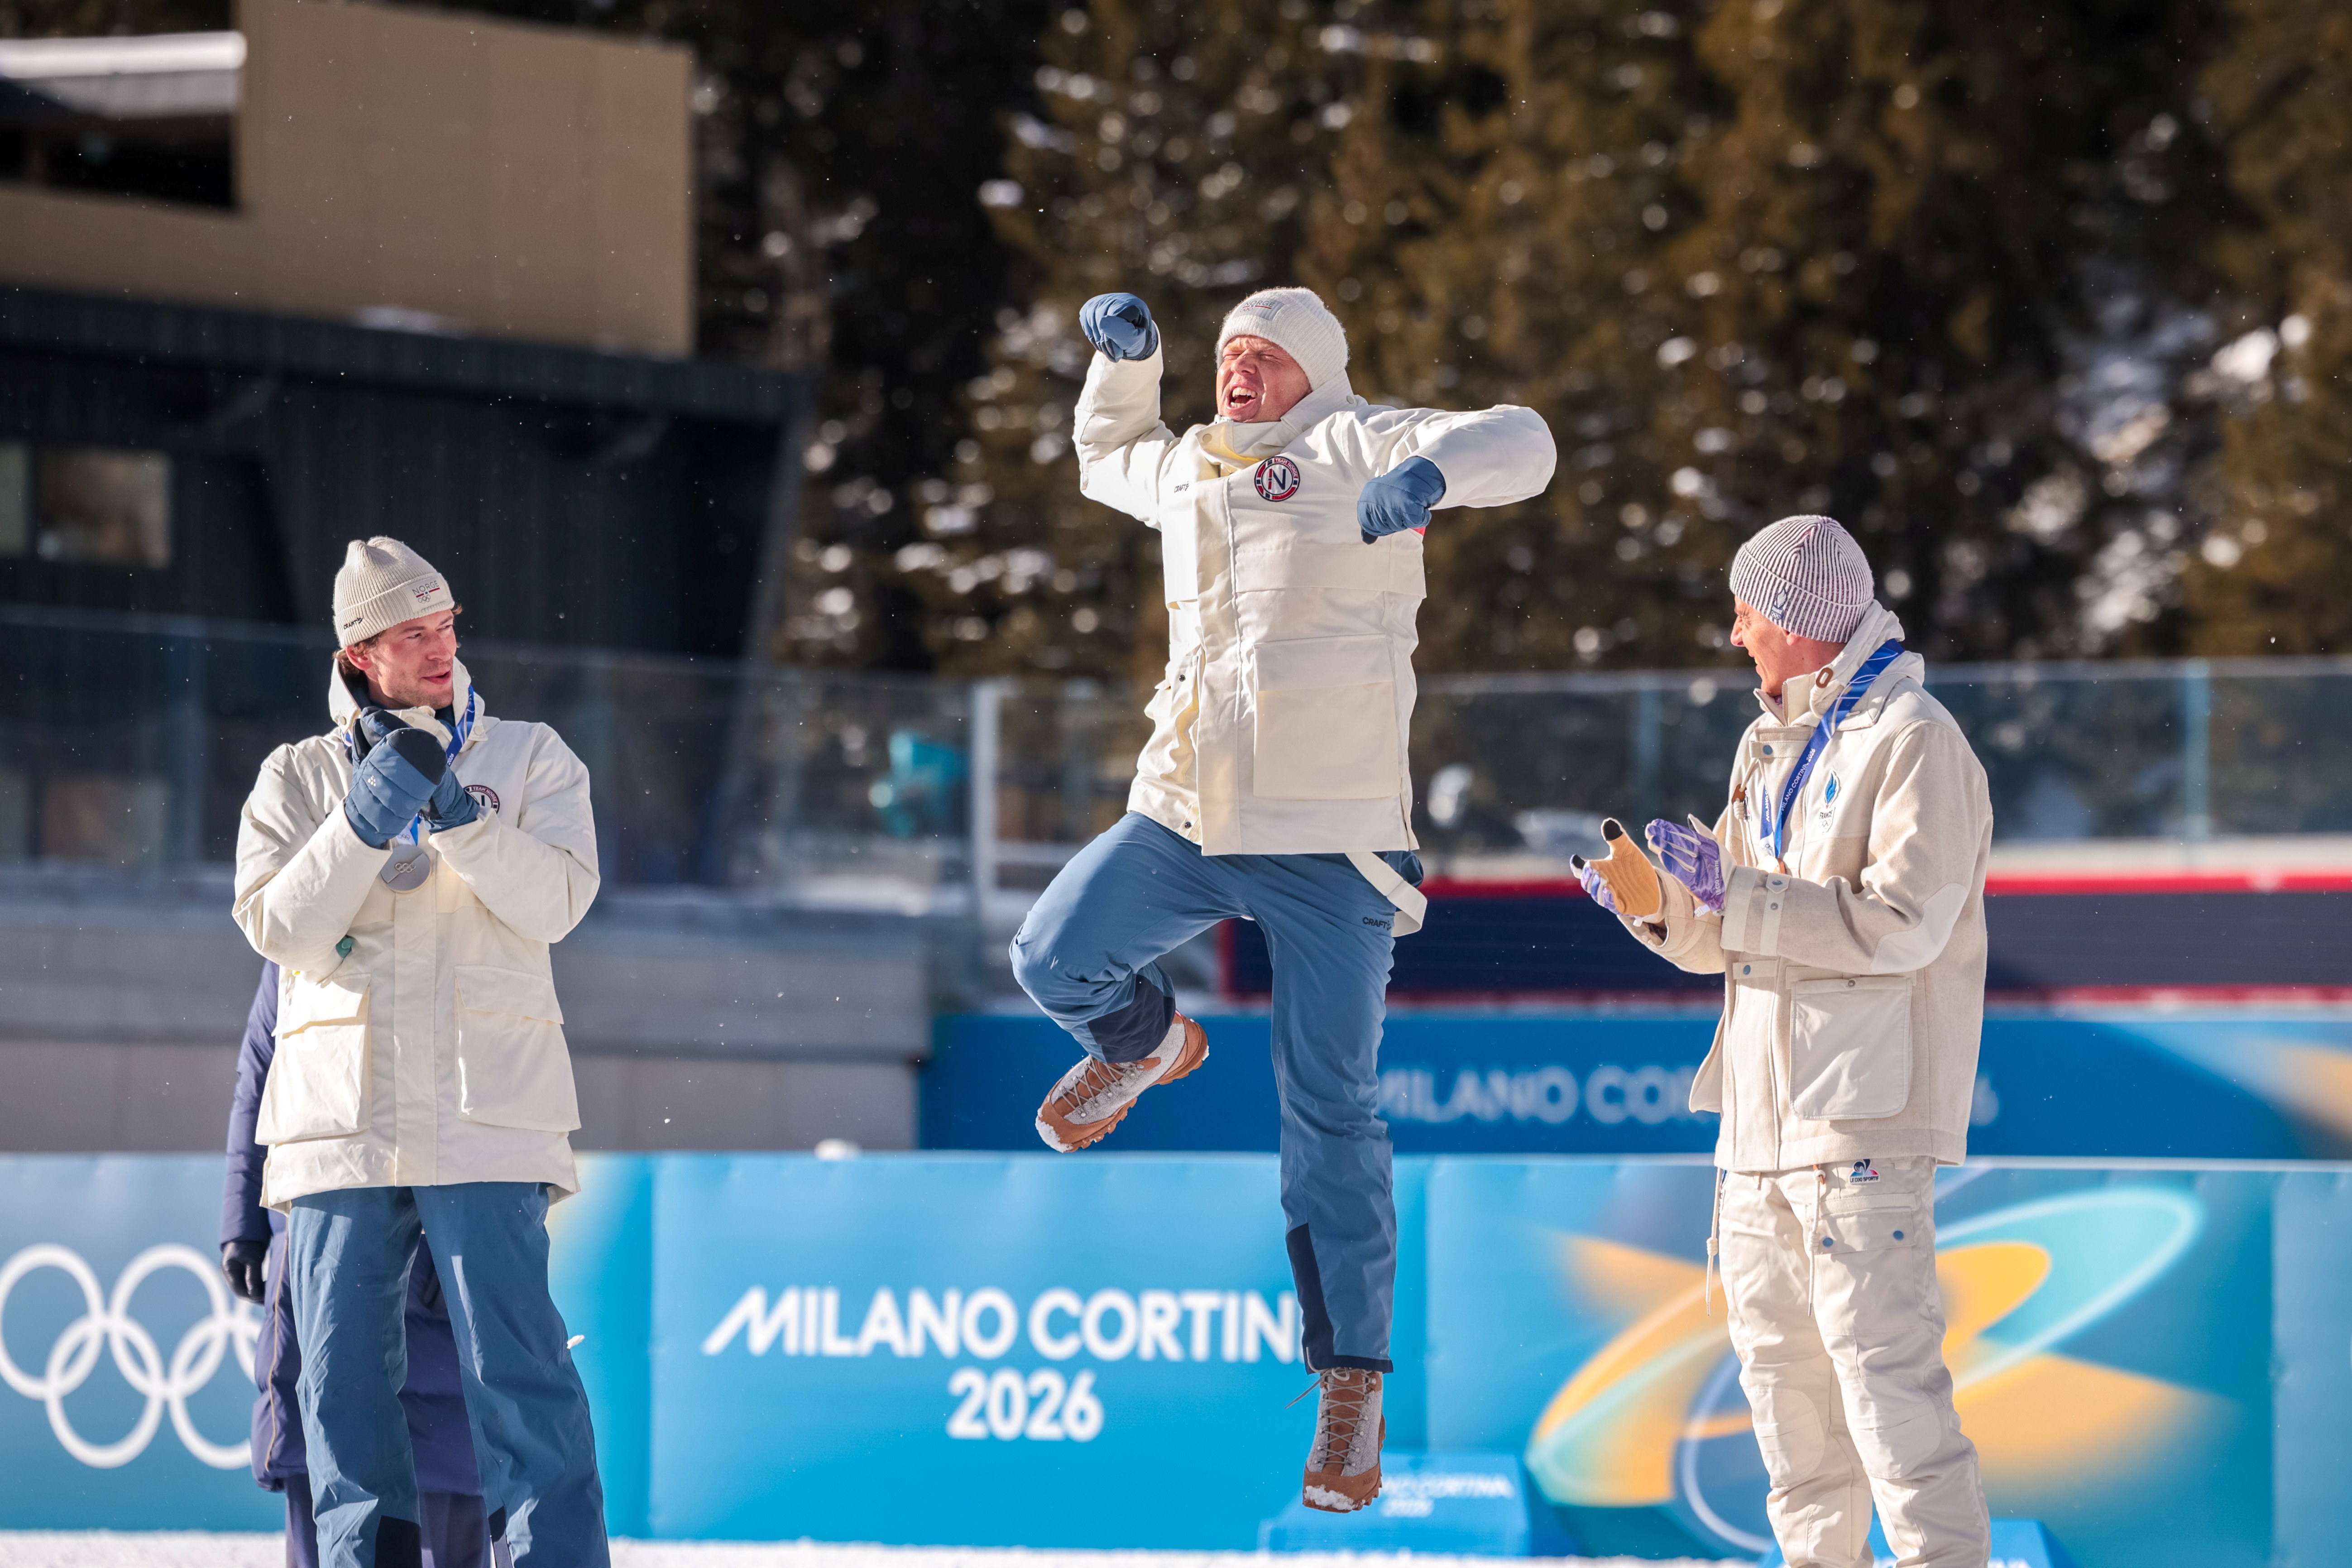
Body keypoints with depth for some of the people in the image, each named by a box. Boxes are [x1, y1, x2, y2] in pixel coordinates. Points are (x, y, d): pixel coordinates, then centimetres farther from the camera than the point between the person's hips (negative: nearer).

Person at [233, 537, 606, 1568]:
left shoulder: (529, 760, 11)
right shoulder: (299, 779, 12)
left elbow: (556, 901, -3)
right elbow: (279, 927, -1)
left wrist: (456, 812, -15)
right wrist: (366, 819, -13)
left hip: (484, 1122, -2)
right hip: (340, 1121, 2)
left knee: (514, 1355, -11)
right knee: (342, 1371, 1)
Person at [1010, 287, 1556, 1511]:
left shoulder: (1354, 447, -2)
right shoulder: (1184, 467, 16)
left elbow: (1519, 445, -14)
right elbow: (1105, 459, 39)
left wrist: (1431, 469, -35)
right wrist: (1126, 361, 20)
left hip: (1329, 836, -5)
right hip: (1185, 816, 5)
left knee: (1329, 1112, -4)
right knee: (1054, 961, -13)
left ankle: (1350, 1382, 2)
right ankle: (1149, 1043, 23)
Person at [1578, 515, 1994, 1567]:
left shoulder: (1911, 740, -8)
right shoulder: (1771, 748, 19)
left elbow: (1903, 921, -20)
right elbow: (1724, 939, 22)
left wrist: (1735, 894, -17)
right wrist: (1659, 901, 0)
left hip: (1865, 1112, -9)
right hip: (1765, 1115, 9)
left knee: (1882, 1358, -15)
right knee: (1779, 1361, 12)